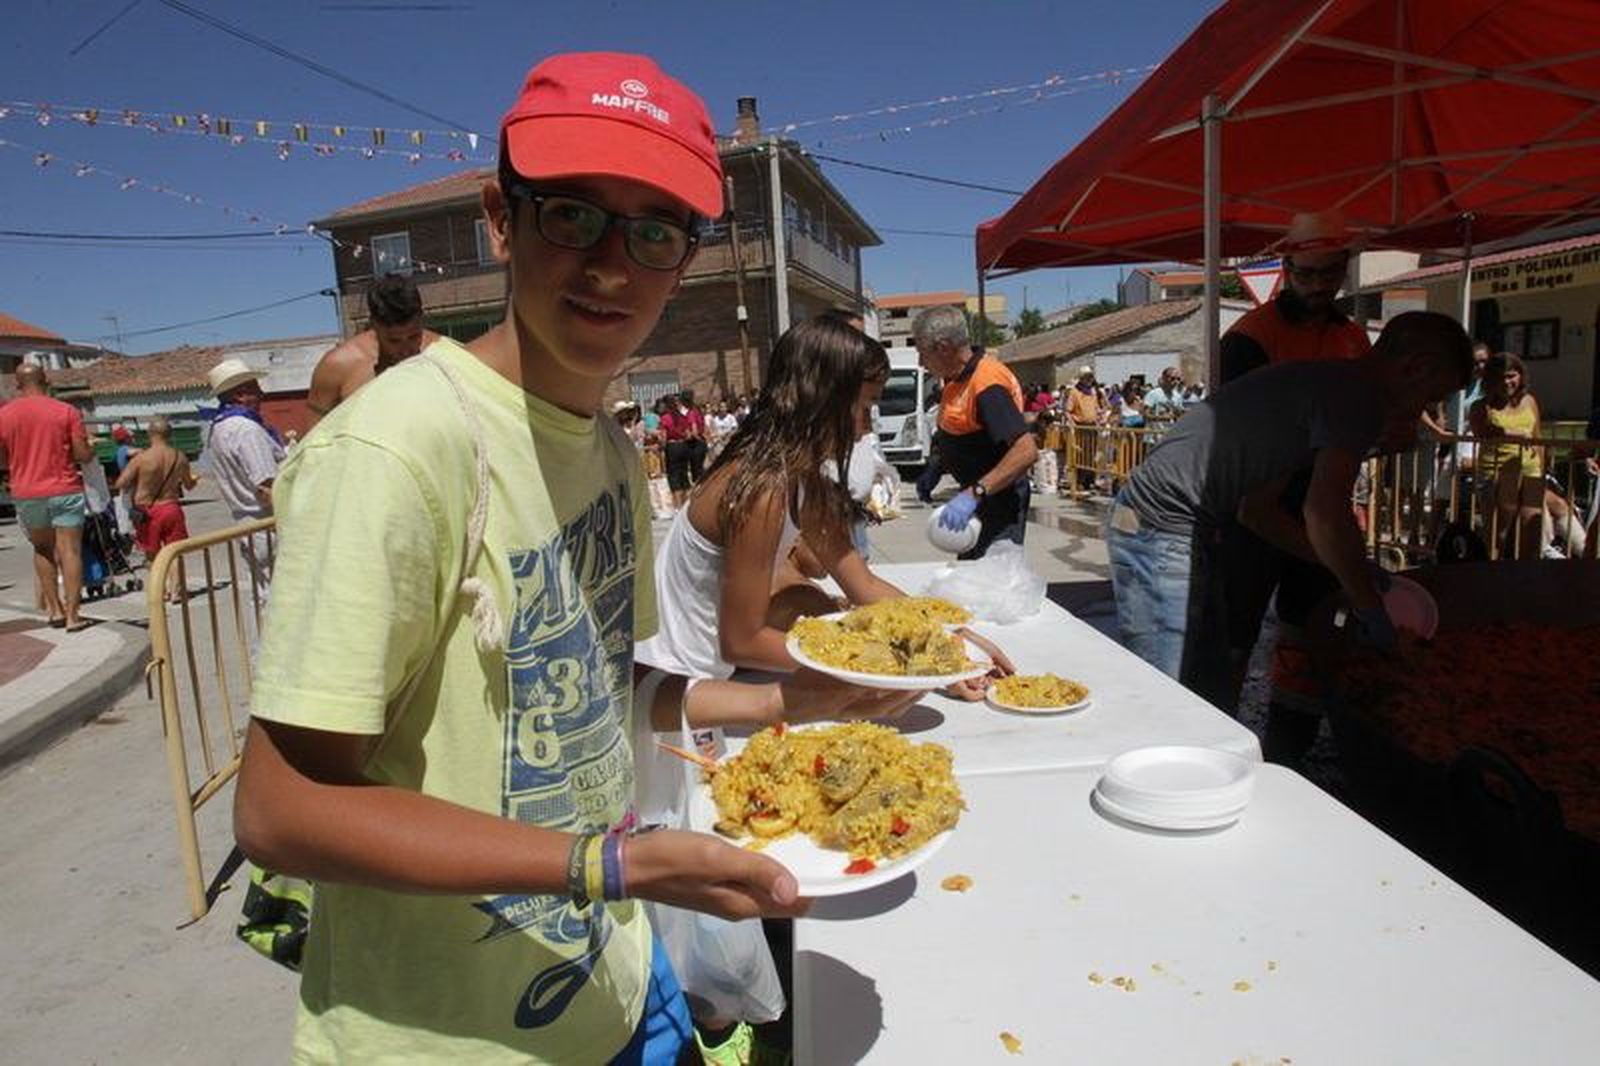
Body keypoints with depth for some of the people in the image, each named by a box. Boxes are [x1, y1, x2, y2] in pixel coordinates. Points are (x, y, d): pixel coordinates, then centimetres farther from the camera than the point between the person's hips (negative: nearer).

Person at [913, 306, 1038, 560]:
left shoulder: (987, 384, -25)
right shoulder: (956, 379, 6)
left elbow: (1026, 451, -34)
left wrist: (974, 494, -42)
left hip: (997, 495, -10)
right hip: (976, 493, 10)